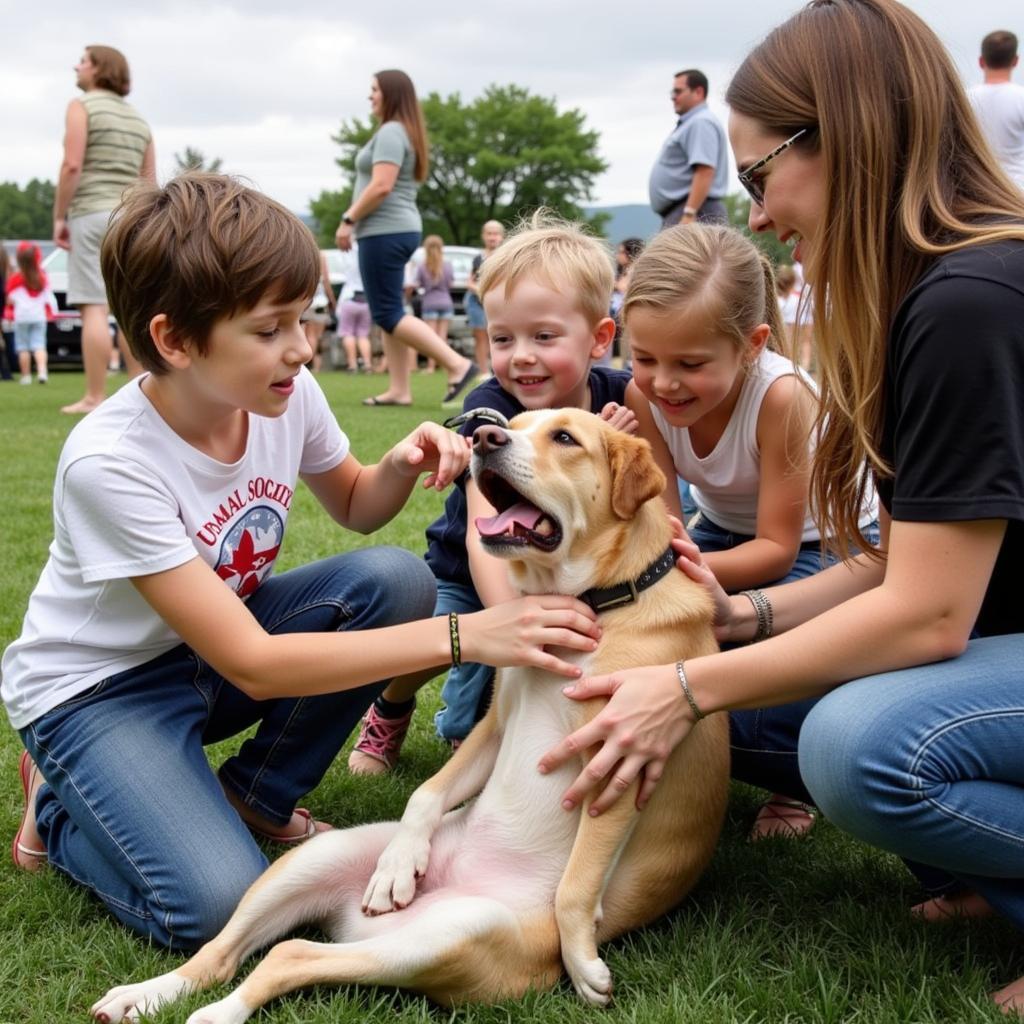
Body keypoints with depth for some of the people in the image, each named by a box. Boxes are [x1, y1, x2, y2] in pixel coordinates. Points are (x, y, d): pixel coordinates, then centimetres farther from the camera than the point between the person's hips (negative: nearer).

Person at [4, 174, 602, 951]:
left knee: (394, 579, -19)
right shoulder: (109, 463, -32)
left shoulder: (289, 393, -15)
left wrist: (402, 468, -19)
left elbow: (354, 506, 7)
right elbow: (253, 666, -33)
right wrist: (461, 635, -39)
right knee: (218, 909, -25)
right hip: (99, 687, -6)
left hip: (221, 638, 6)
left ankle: (256, 796, 2)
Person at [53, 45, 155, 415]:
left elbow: (72, 166, -13)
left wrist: (59, 216, -8)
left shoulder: (82, 106, -2)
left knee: (94, 308, -8)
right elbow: (150, 181, 15)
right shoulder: (137, 118, 19)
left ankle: (94, 398, -10)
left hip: (92, 214, -6)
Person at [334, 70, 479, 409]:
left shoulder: (390, 132, -13)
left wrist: (348, 220, -16)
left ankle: (457, 364, -16)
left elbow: (381, 186, -23)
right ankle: (399, 390, 8)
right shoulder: (404, 133, 19)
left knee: (387, 314, -10)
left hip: (384, 231, -11)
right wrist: (356, 218, 21)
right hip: (397, 229, 11)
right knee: (389, 312, 10)